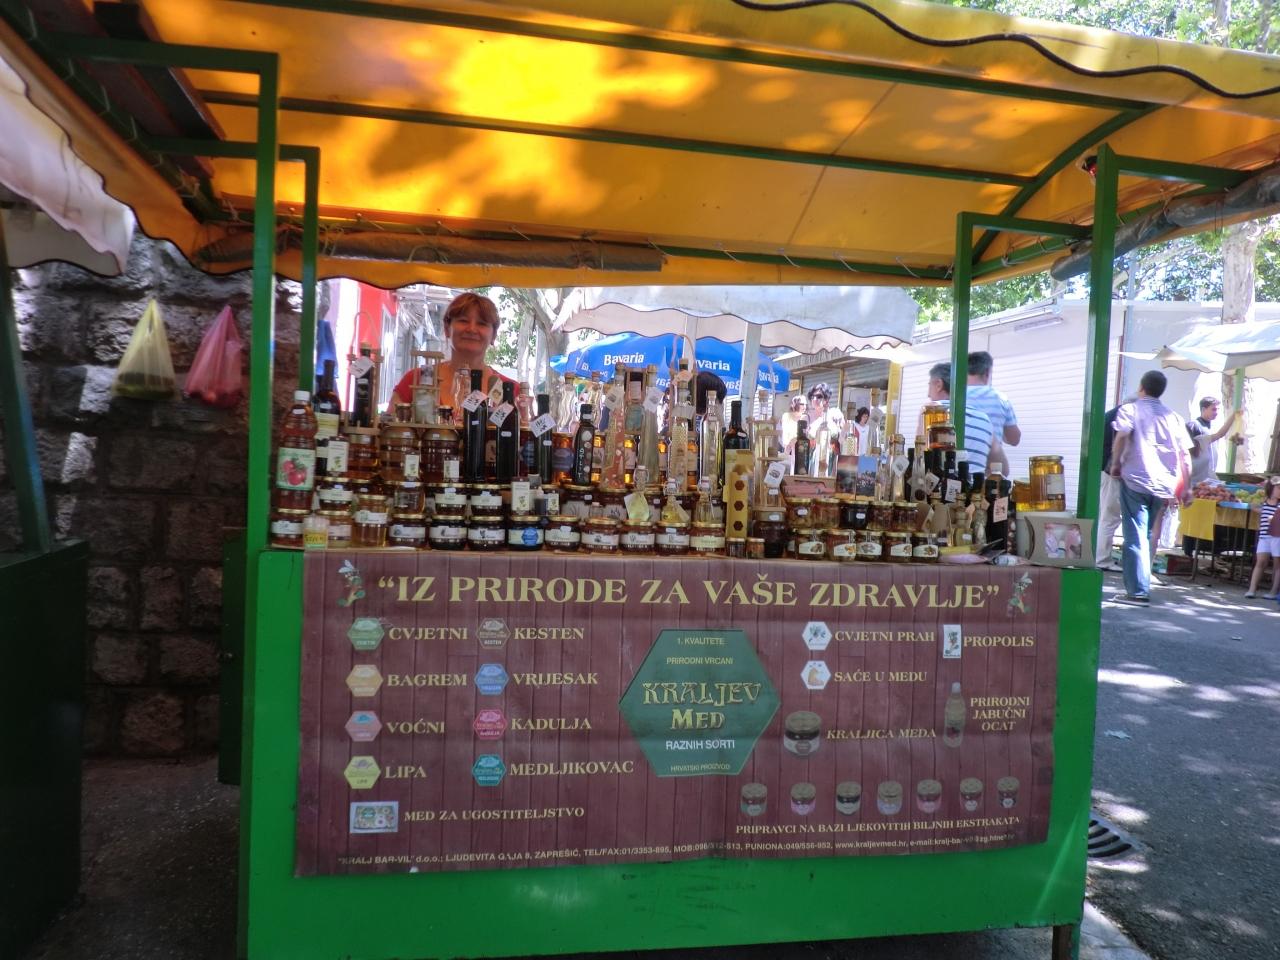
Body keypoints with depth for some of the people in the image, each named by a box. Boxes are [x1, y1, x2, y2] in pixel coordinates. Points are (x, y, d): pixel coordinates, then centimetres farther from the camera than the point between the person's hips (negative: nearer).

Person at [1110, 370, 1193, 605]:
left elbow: (1122, 436, -17)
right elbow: (1185, 455, 12)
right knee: (1146, 535, 17)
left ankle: (1138, 591, -11)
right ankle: (1141, 584, 23)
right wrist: (1185, 488, 16)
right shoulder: (1174, 417, 15)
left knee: (1136, 537, -5)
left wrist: (1116, 463, -4)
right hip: (1163, 485, 5)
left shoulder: (1130, 409, 2)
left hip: (1135, 480, -5)